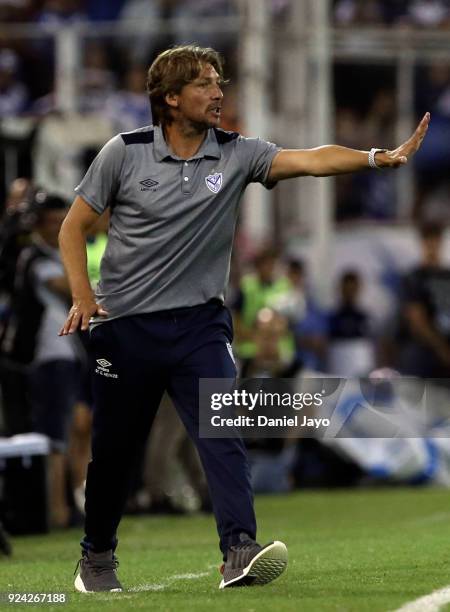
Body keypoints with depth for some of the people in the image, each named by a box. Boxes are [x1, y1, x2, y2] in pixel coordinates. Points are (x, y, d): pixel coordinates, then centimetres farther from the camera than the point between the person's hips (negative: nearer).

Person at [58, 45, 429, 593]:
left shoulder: (236, 154, -2)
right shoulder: (124, 153, -6)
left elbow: (313, 159, -16)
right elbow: (74, 227, 2)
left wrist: (380, 158, -31)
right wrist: (82, 296, -12)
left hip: (199, 322, 1)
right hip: (124, 326, -1)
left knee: (222, 433, -18)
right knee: (113, 450, 8)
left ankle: (239, 551, -28)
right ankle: (96, 557, 29)